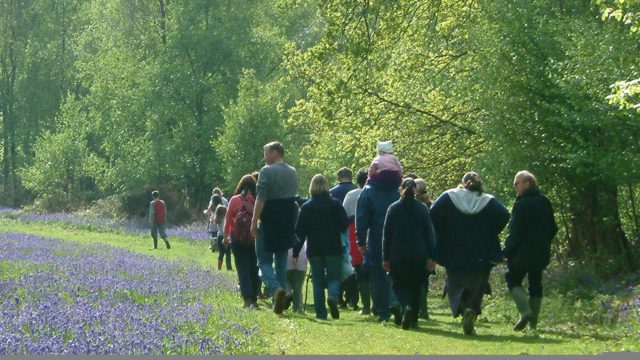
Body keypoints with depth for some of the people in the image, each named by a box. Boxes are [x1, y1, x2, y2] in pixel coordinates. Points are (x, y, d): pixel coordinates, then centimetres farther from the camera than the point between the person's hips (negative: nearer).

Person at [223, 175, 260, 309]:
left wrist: (226, 237, 14)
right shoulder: (257, 200, -3)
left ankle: (247, 299, -9)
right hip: (255, 237, 1)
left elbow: (228, 220, 3)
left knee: (242, 268, 1)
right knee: (254, 268, 9)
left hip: (238, 237, -1)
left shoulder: (235, 200, -3)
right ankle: (254, 299, 12)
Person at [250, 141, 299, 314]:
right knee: (282, 261, 12)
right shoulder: (293, 172, 13)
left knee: (264, 261, 0)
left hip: (269, 222, -6)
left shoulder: (266, 171, -10)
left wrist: (254, 222, -14)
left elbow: (261, 199, -16)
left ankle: (276, 289, -27)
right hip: (288, 223, 6)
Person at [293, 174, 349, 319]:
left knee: (318, 281, 7)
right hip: (333, 248, -1)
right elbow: (344, 226, -1)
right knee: (334, 277, 7)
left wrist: (296, 252, 4)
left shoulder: (306, 207, 0)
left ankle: (321, 313, 1)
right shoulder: (335, 204, -2)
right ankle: (333, 297, -25)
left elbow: (300, 231, 0)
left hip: (314, 250, 1)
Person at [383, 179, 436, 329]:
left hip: (398, 256, -1)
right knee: (416, 287, 11)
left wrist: (386, 258, 7)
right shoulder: (423, 208, 0)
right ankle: (413, 320, 9)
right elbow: (429, 234, 0)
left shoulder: (393, 208, -1)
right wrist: (431, 256, 5)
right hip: (418, 255, 1)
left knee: (399, 285, 8)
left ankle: (406, 307, -21)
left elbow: (387, 234, 1)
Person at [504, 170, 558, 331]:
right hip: (541, 253, 7)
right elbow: (553, 228, 17)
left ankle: (525, 311, -17)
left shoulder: (522, 204, -14)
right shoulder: (545, 202, 11)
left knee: (513, 281, 3)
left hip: (522, 252, -7)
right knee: (535, 284, 12)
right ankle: (533, 321, 10)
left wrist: (506, 251, -11)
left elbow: (515, 232, -16)